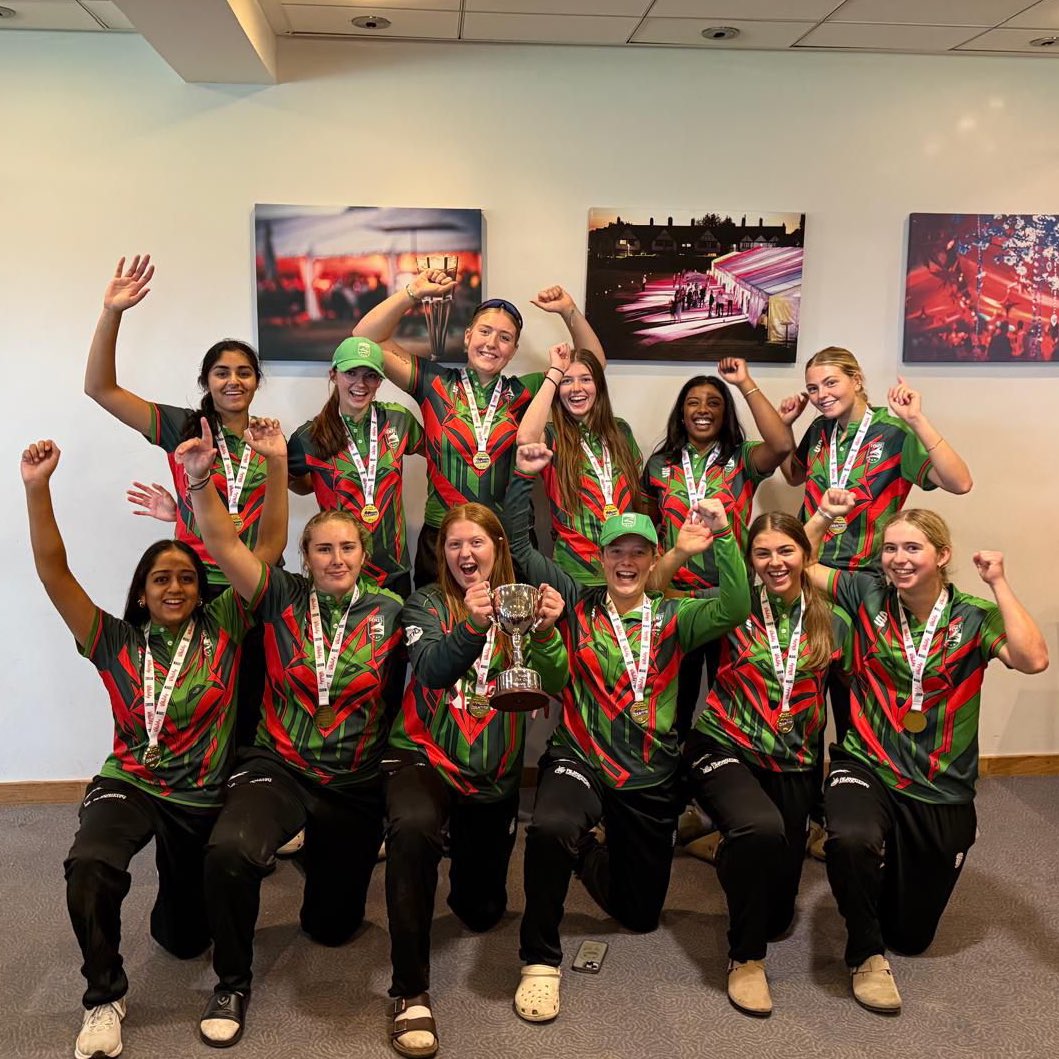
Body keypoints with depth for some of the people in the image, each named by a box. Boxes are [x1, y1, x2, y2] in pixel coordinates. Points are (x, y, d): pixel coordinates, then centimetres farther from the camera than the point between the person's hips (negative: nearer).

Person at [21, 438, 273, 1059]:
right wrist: (38, 488, -21)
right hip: (130, 786, -1)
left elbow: (271, 547, -9)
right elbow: (54, 574, -11)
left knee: (186, 939, 12)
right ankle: (104, 997, -12)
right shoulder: (118, 645, -3)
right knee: (89, 865, -35)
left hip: (204, 797, 1)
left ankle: (184, 887, 49)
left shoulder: (222, 629, -4)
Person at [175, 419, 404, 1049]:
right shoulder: (284, 597, -5)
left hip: (357, 783, 2)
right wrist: (199, 481, -31)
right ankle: (232, 985, -7)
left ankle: (323, 850, 51)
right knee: (229, 849, -35)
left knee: (332, 926, 15)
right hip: (280, 768, -2)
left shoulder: (389, 612, -2)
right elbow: (223, 542, -15)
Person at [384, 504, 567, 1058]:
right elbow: (431, 669, -22)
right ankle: (410, 991, -23)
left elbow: (554, 684, -13)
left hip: (495, 773, 3)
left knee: (482, 910, 15)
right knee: (412, 828, -38)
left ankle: (462, 849, 51)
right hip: (425, 756, -3)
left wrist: (546, 632, -33)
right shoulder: (427, 604, -4)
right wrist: (472, 625, -40)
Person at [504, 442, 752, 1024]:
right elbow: (519, 549, -1)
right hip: (579, 761, -2)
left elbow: (735, 608, -16)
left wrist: (722, 538, -28)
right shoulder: (577, 604, 2)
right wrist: (523, 478, -11)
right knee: (550, 827, -38)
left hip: (652, 779, 2)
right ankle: (540, 959, -15)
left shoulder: (673, 619, 2)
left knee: (641, 914, 14)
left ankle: (584, 851, 46)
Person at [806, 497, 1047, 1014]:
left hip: (942, 792, 1)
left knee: (912, 935, 14)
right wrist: (823, 517, -12)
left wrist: (999, 585, -19)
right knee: (852, 839, -39)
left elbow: (1033, 659, -24)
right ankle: (866, 954, -10)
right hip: (867, 767, -1)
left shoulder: (974, 617, -7)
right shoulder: (867, 594, -4)